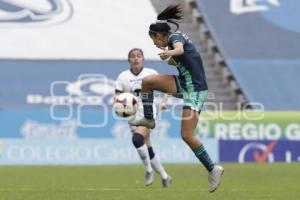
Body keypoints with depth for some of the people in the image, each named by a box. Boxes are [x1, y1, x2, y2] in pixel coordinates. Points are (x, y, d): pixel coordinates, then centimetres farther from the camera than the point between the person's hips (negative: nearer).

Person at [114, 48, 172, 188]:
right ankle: (165, 177, 22)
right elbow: (117, 97, 0)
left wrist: (164, 101, -7)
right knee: (148, 150, 6)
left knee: (137, 139, -29)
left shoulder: (151, 73, 1)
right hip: (133, 116, 3)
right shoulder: (123, 76, 4)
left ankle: (148, 170, -12)